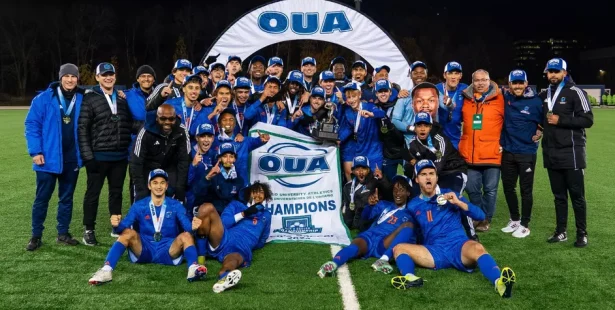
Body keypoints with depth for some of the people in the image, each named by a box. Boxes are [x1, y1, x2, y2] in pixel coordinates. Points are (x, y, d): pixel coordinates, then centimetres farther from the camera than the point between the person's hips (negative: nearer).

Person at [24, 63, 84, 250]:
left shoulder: (82, 100, 2)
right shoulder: (44, 99, -6)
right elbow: (32, 125, -6)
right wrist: (35, 151, -12)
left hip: (72, 159, 3)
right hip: (49, 159, -3)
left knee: (67, 198, 12)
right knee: (42, 199, 4)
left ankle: (63, 234, 23)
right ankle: (36, 236, 15)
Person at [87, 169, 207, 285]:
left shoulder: (176, 206, 5)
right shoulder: (139, 206, 6)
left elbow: (186, 225, -10)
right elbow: (123, 226, -5)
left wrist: (192, 226, -36)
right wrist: (117, 225, -31)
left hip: (168, 252, 0)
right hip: (143, 251, 1)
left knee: (186, 236, -26)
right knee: (128, 232, -25)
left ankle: (193, 268, -49)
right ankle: (106, 270, -38)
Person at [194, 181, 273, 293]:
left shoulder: (266, 215, 32)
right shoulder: (236, 205, 28)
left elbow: (261, 241, 36)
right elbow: (223, 222, 9)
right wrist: (244, 213, 4)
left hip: (241, 250, -2)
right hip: (223, 240, 2)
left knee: (233, 259, -43)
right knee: (207, 208, -24)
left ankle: (224, 276, -80)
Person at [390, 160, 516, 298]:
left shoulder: (450, 195, 10)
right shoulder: (413, 206, 14)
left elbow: (480, 215, 4)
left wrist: (458, 202, -9)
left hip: (459, 247, -2)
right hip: (434, 253, 2)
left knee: (477, 248, -35)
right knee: (399, 248, -18)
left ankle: (499, 282, -60)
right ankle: (410, 278, -48)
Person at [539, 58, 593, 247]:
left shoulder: (575, 92, -6)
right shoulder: (544, 95, 13)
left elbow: (588, 120, -12)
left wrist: (561, 120, -15)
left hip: (571, 152, -6)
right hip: (551, 153, 6)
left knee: (577, 195, 0)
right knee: (559, 195, 12)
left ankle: (582, 234, 9)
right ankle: (561, 232, 19)